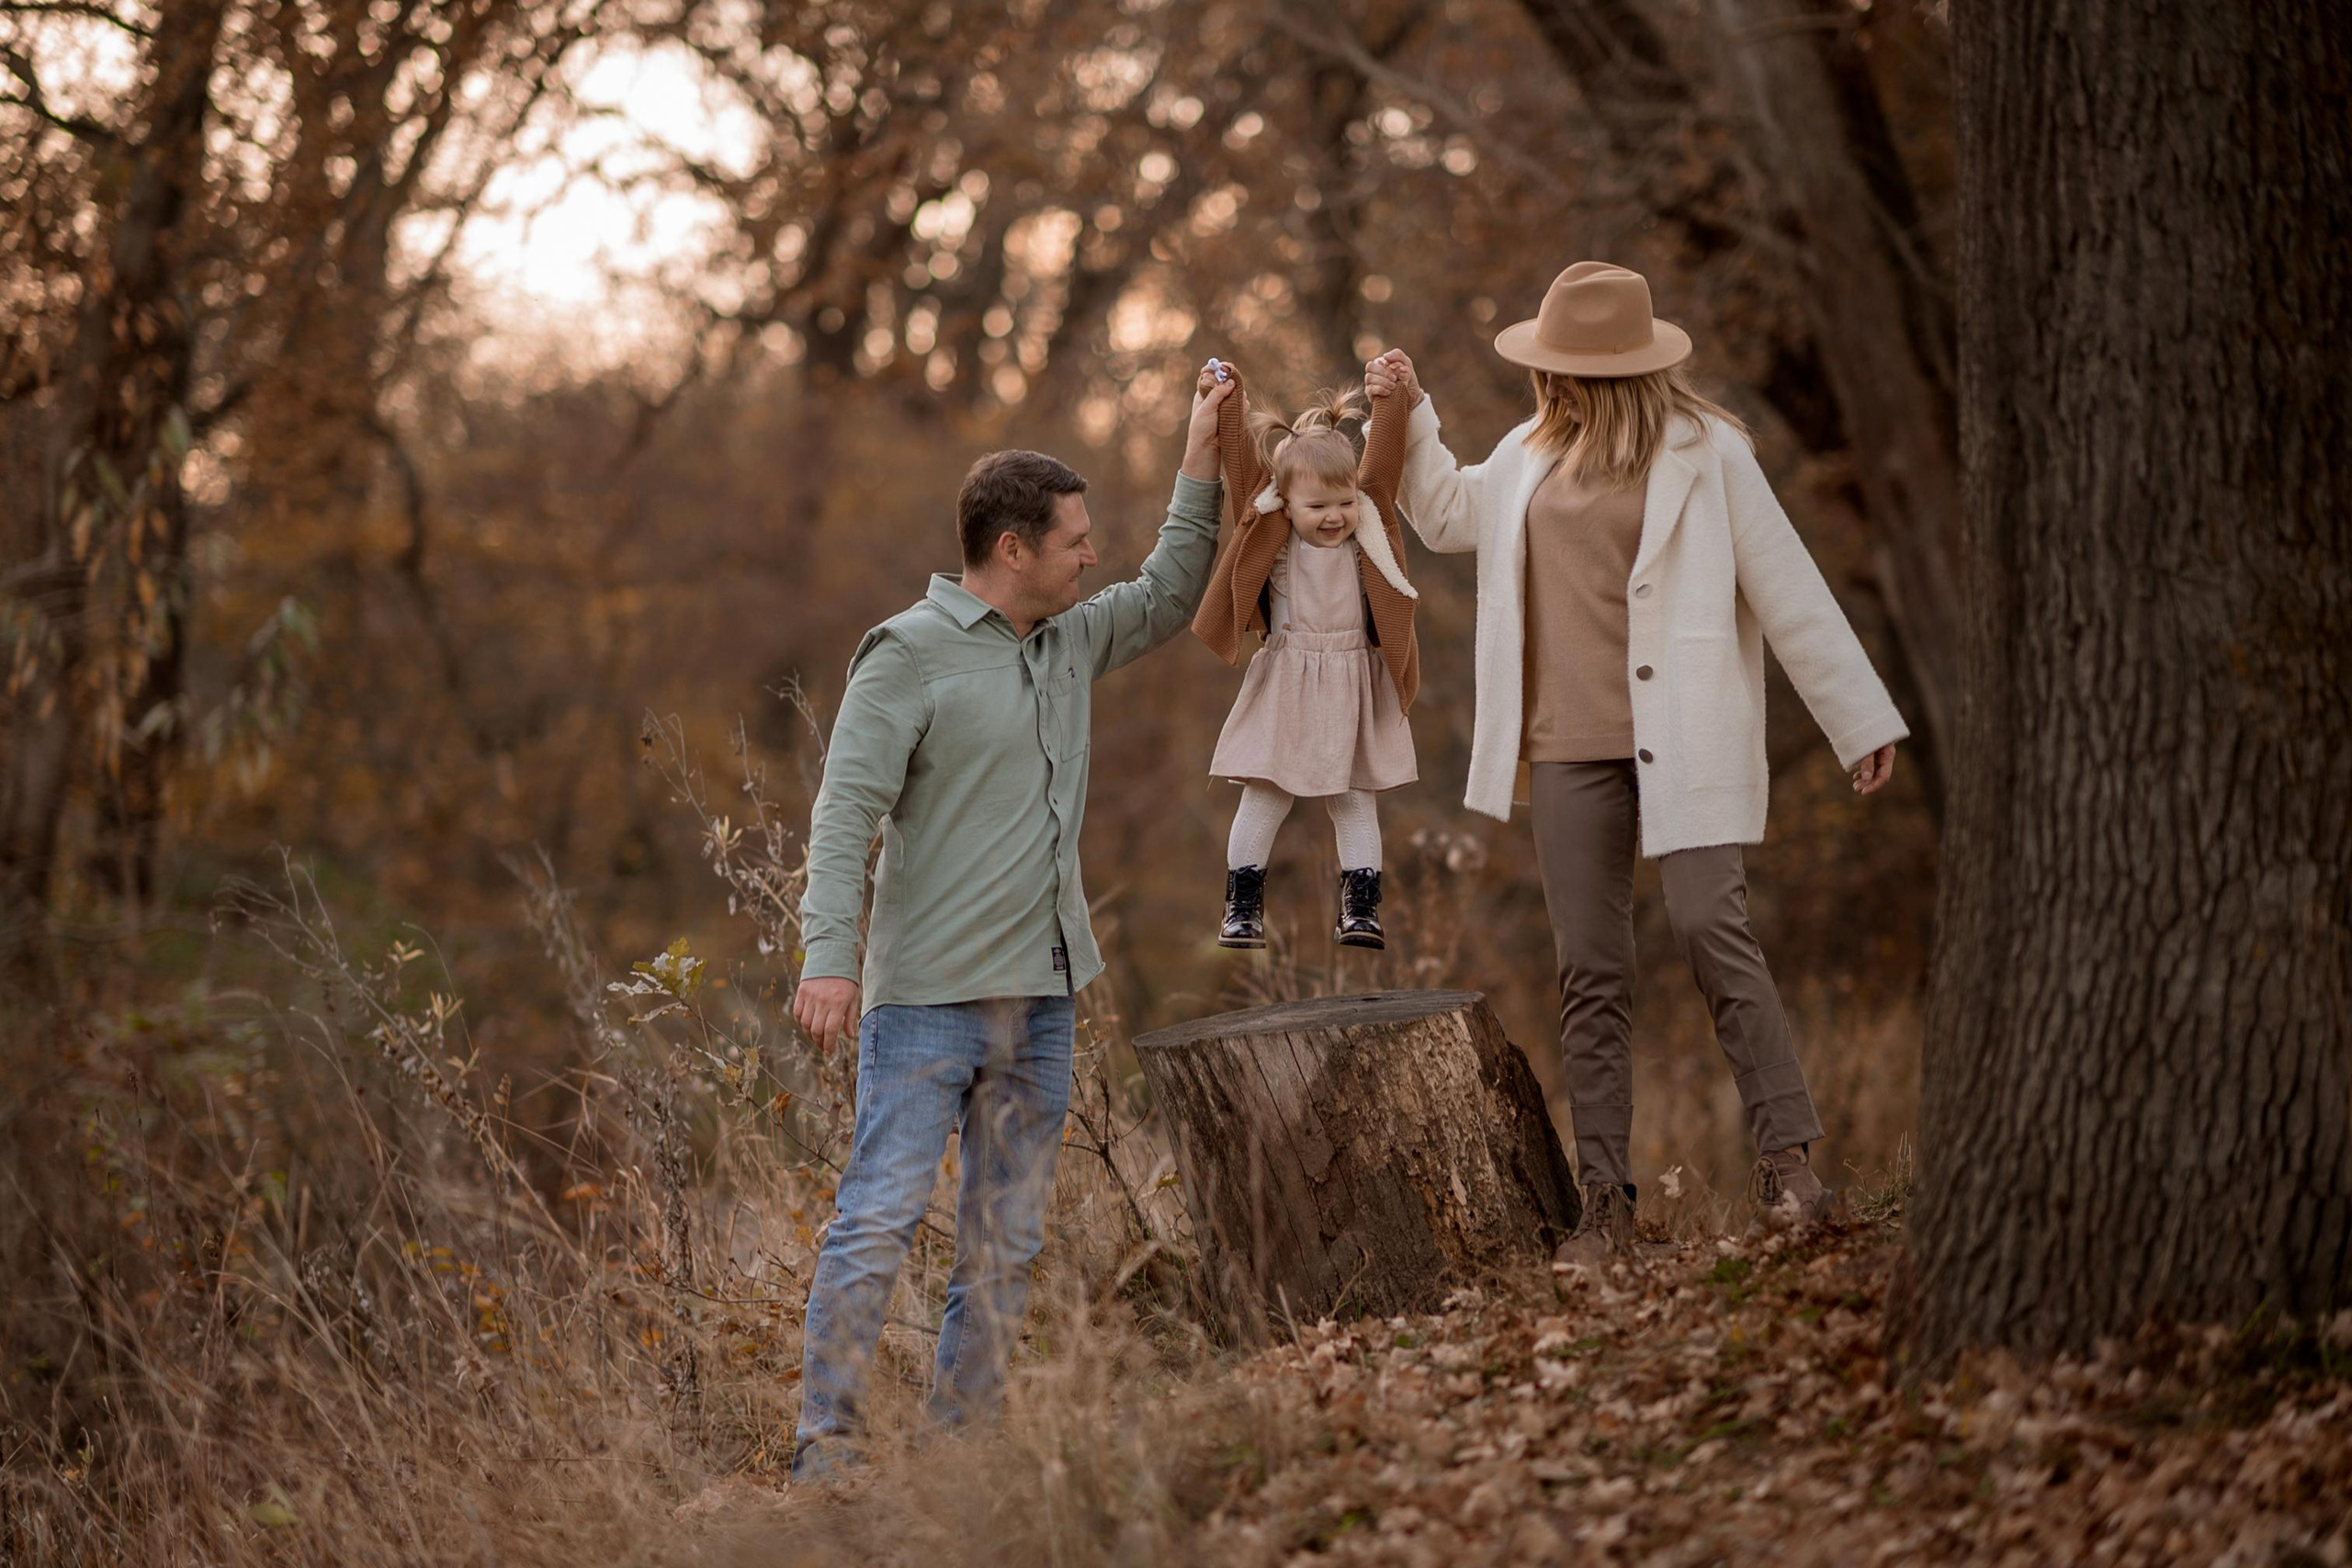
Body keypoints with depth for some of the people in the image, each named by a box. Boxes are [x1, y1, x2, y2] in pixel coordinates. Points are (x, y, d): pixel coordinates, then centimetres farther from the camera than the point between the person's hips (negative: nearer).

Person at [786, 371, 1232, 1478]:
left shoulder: (1069, 643, 14)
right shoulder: (909, 656, -9)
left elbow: (1167, 601, 30)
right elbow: (845, 813, -14)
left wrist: (1200, 466, 22)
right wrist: (828, 954, -24)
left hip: (1042, 994, 8)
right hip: (929, 998, -7)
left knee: (1006, 1243, 8)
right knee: (879, 1221, -11)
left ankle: (962, 1442, 12)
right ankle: (825, 1444, -8)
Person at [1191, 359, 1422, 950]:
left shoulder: (1367, 532, 0)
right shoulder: (1270, 536, -4)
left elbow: (1382, 463, -8)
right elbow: (1243, 462, -10)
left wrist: (1389, 400, -16)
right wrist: (1230, 402, -18)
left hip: (1352, 691, 1)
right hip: (1284, 690, -1)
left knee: (1354, 801, 6)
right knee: (1262, 798, 3)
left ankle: (1361, 909, 9)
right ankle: (1242, 907, 11)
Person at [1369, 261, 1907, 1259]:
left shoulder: (1705, 454, -4)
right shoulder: (1534, 452, 13)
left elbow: (1787, 588, -3)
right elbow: (1448, 515, 32)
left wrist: (1860, 722, -4)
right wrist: (1409, 415, 19)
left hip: (1681, 739, -5)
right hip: (1568, 743, 5)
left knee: (1710, 930, -18)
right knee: (1589, 970, 3)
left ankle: (1787, 1156, -11)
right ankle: (1606, 1201, 6)